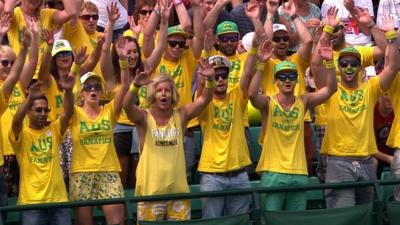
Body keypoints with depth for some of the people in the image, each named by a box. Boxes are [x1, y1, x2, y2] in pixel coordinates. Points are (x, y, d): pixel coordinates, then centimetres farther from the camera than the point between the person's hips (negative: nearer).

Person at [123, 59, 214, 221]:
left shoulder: (181, 115, 3)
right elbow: (127, 105, -22)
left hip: (178, 189, 2)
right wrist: (135, 85, -41)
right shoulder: (144, 118, -3)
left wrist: (210, 79, -26)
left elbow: (204, 99, -7)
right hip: (151, 190, -2)